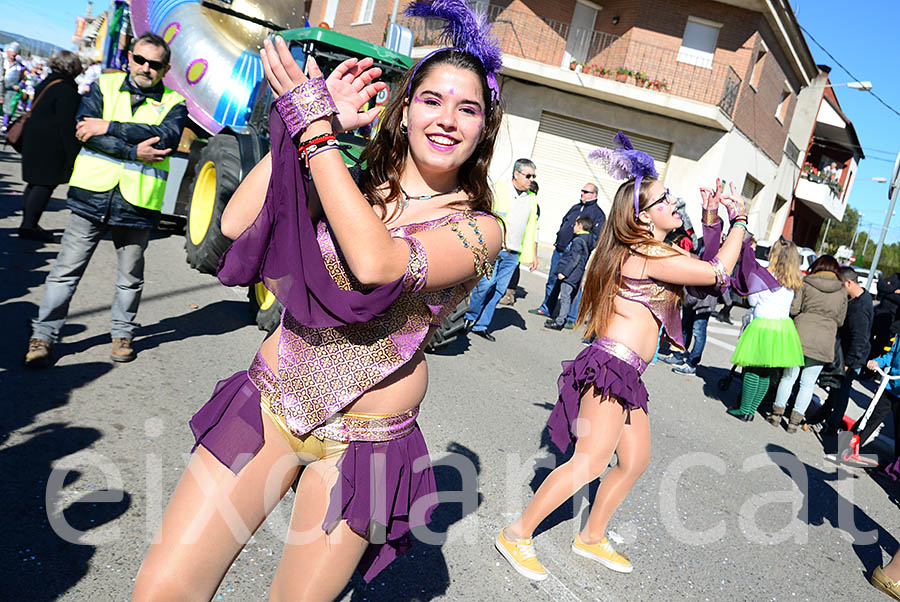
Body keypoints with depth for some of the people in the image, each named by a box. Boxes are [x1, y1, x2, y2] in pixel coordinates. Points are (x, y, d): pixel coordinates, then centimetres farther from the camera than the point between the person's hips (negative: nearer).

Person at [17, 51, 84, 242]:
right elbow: (67, 124, -19)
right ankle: (29, 225, -4)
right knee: (46, 183, -4)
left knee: (35, 182, 17)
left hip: (33, 138, 10)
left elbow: (35, 114, 20)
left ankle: (27, 222, 24)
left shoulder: (44, 85, 15)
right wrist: (73, 152, -17)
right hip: (51, 144, -9)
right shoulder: (67, 91, -14)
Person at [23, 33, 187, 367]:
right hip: (92, 194, 1)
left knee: (130, 277, 11)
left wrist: (109, 127, -17)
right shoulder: (105, 85, 9)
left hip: (137, 203, -1)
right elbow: (85, 129, -7)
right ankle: (43, 335, 16)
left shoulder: (173, 103, 5)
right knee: (66, 269, 5)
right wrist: (134, 151, -18)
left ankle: (122, 334, 29)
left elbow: (166, 136, -16)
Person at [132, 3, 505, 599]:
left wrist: (314, 130, -21)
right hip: (269, 402, 2)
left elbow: (378, 263, -26)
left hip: (364, 439, -2)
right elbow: (237, 225, -13)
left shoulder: (481, 229, -7)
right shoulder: (349, 185, 1)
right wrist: (313, 117, -12)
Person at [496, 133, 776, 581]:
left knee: (635, 460, 15)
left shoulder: (647, 252, 16)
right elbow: (718, 273, -12)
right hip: (612, 366, -10)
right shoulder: (650, 255, -15)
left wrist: (711, 221, 16)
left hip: (626, 375, 10)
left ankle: (591, 538, 29)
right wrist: (739, 220, 1)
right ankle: (517, 534, -1)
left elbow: (703, 265, 28)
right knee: (589, 463, -12)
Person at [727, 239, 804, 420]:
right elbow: (793, 306, 11)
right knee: (766, 374, 10)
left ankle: (745, 410, 6)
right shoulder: (794, 282, 5)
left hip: (763, 325, -5)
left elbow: (752, 300, 0)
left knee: (752, 370, 1)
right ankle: (752, 410, 17)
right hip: (784, 326, 5)